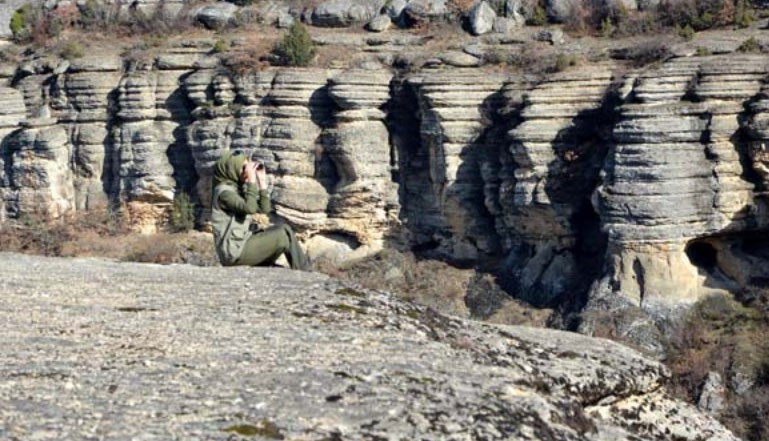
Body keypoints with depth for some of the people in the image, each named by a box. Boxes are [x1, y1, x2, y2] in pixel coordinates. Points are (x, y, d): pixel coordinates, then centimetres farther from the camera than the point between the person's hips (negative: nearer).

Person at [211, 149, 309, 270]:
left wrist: (262, 181, 4)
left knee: (284, 229, 4)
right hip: (235, 252, -9)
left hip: (244, 244, 9)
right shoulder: (224, 192, -14)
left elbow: (264, 209, 11)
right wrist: (251, 181, -22)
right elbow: (250, 208, -30)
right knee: (284, 235, -11)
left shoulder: (238, 189, 14)